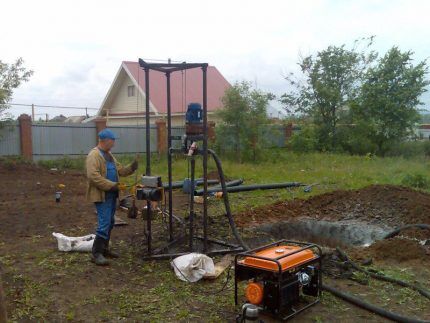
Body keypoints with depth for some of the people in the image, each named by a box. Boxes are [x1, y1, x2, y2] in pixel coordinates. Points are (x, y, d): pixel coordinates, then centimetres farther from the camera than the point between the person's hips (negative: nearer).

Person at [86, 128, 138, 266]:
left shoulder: (109, 155, 16)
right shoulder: (94, 155, -14)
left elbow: (119, 170, 20)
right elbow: (93, 176, -24)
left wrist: (131, 168, 2)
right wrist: (111, 185, -25)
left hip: (111, 194, 10)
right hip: (101, 195, -10)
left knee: (110, 223, 15)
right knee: (104, 224, -11)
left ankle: (104, 249, 27)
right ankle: (96, 253, -3)